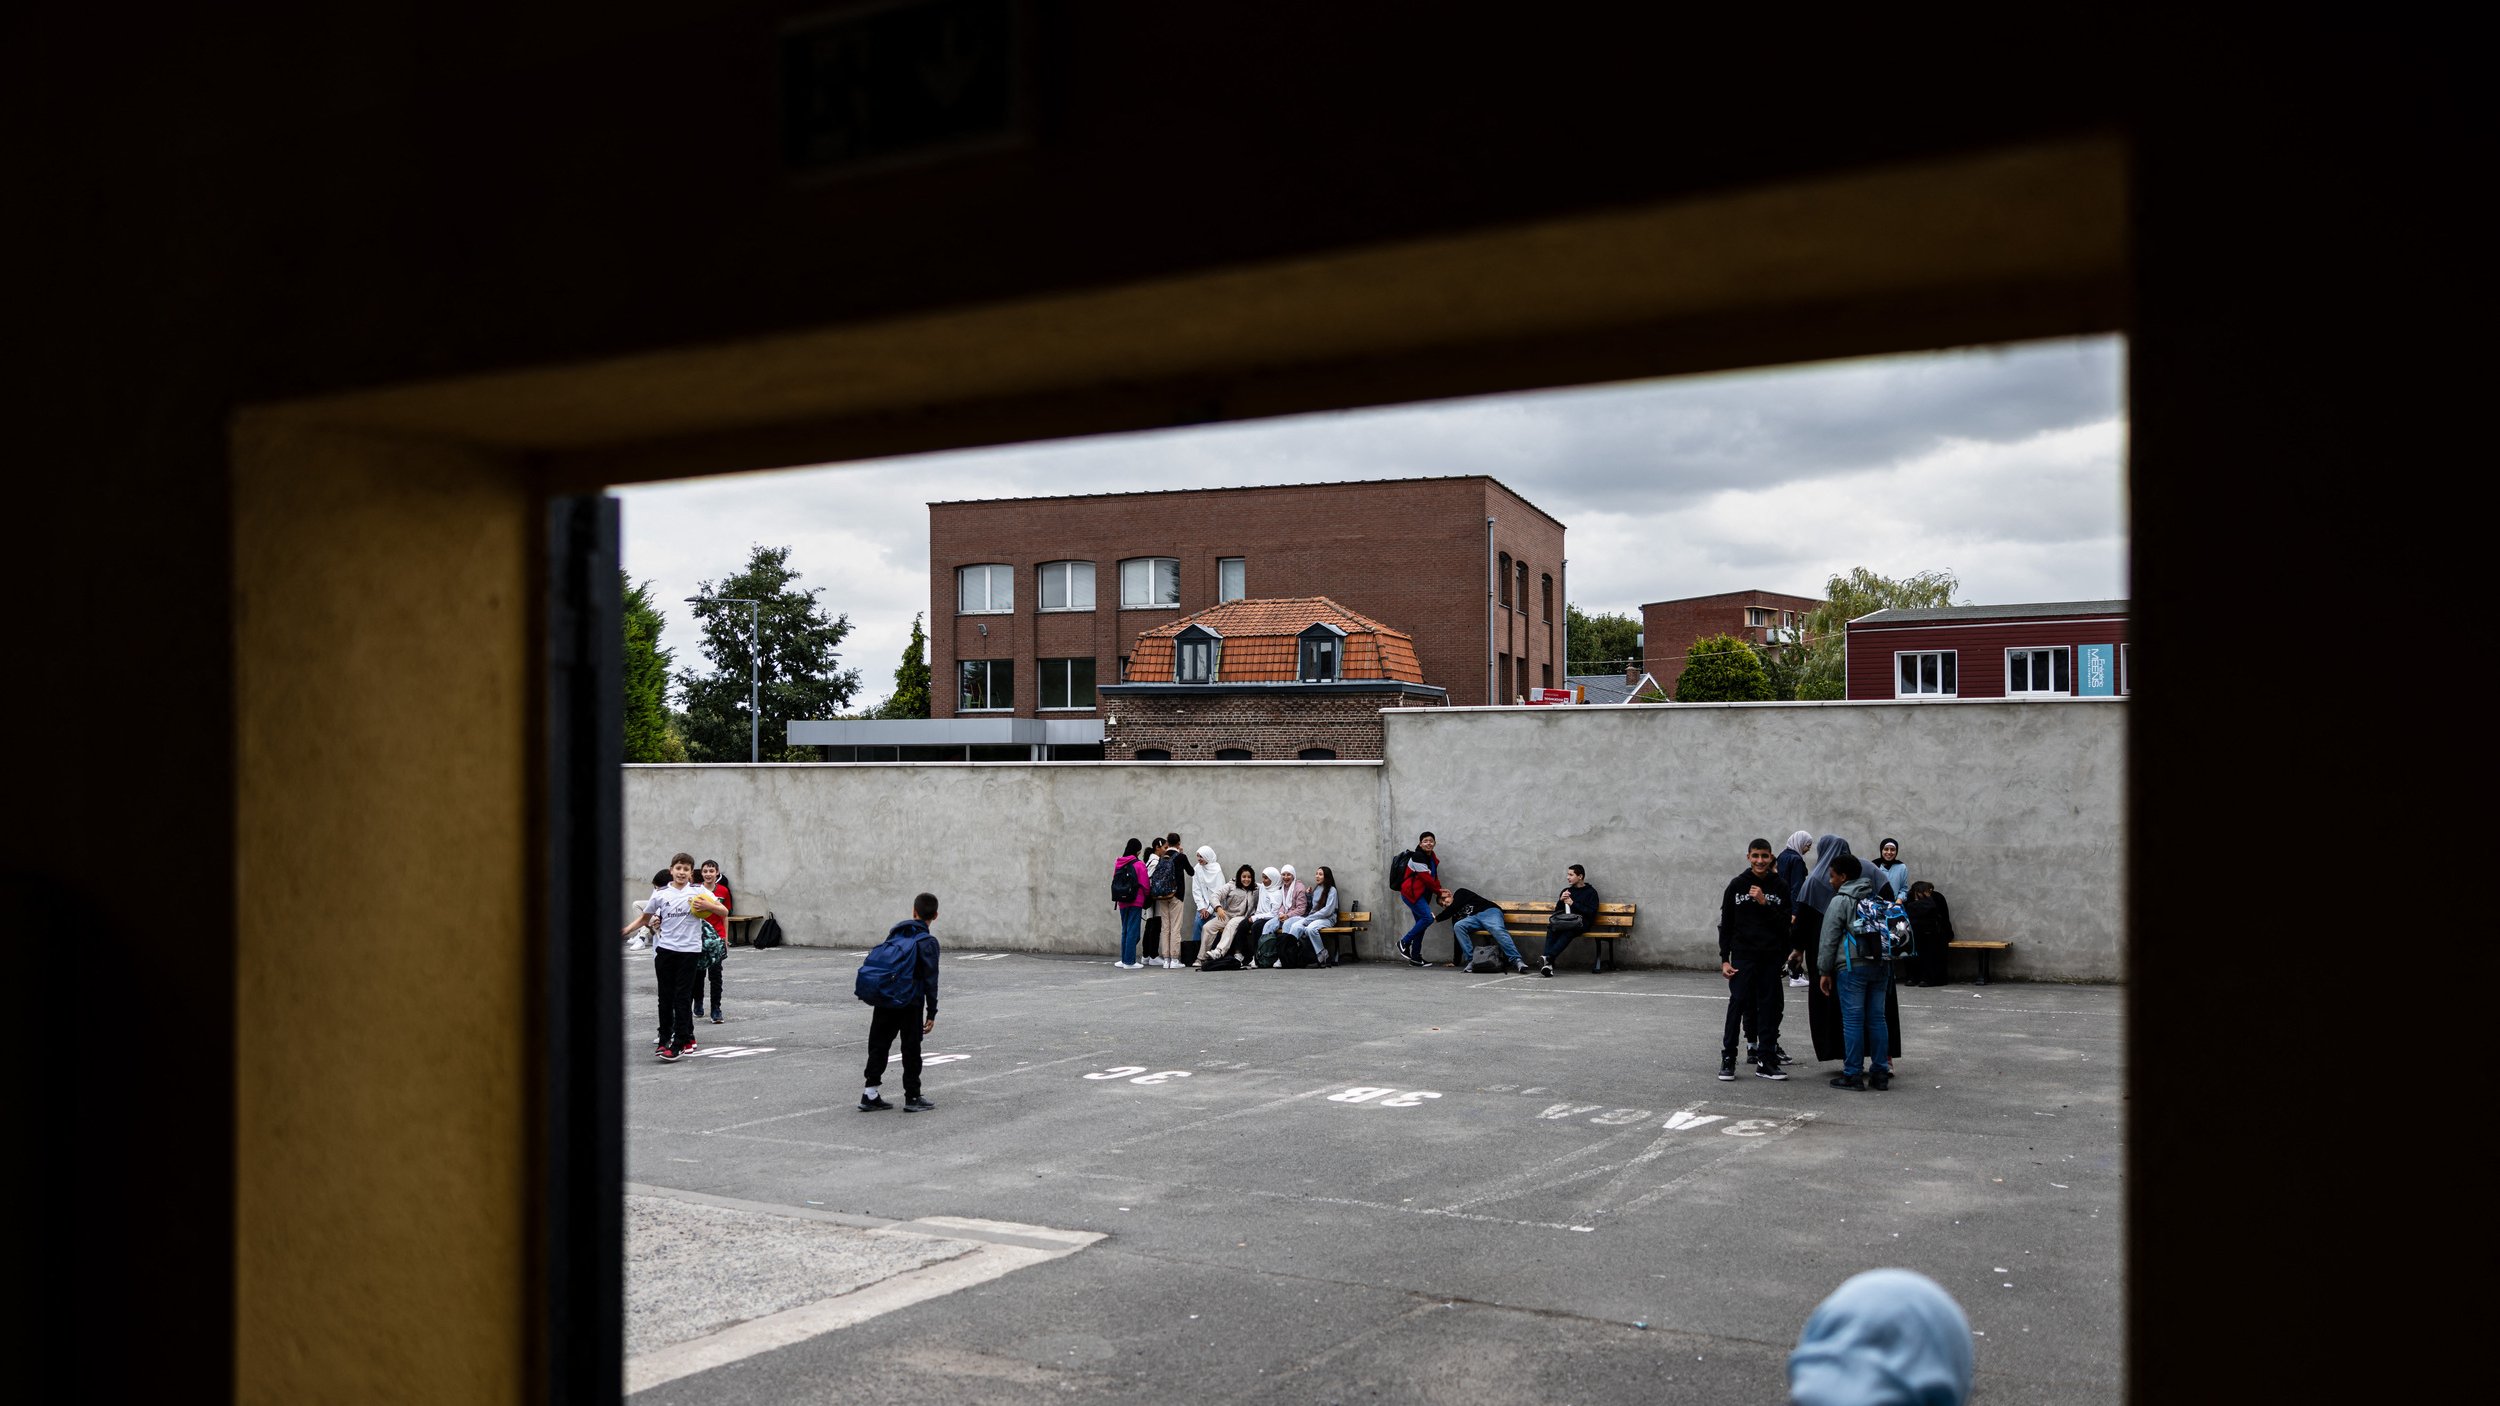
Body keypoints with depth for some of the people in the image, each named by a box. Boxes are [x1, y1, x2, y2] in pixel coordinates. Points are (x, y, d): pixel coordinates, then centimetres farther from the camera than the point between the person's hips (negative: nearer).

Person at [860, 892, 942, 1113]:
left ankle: (870, 1093, 8)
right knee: (911, 1050, 4)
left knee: (879, 1045, 10)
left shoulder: (894, 932, 8)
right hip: (911, 1004, -4)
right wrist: (931, 1013, -7)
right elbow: (930, 979, -10)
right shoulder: (927, 942, -8)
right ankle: (912, 1097, 9)